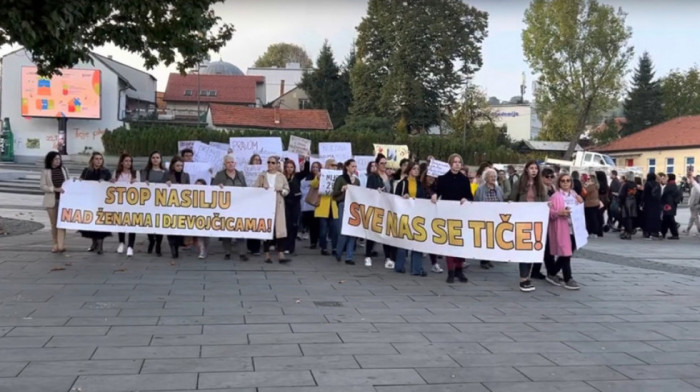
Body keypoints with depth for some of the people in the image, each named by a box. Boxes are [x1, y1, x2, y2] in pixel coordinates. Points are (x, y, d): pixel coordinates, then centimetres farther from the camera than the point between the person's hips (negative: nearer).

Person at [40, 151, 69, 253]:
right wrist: (55, 189, -18)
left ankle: (61, 245, -11)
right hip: (51, 200, -1)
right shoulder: (45, 171, 1)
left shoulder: (64, 169, 8)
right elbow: (42, 186, -5)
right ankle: (54, 245, 15)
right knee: (54, 223, 7)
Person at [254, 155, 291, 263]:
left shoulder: (281, 176, 7)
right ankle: (267, 255, 7)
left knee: (279, 229, -7)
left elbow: (287, 189, 8)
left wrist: (282, 191, -12)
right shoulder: (262, 176, 6)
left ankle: (281, 255, -7)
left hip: (278, 206, 0)